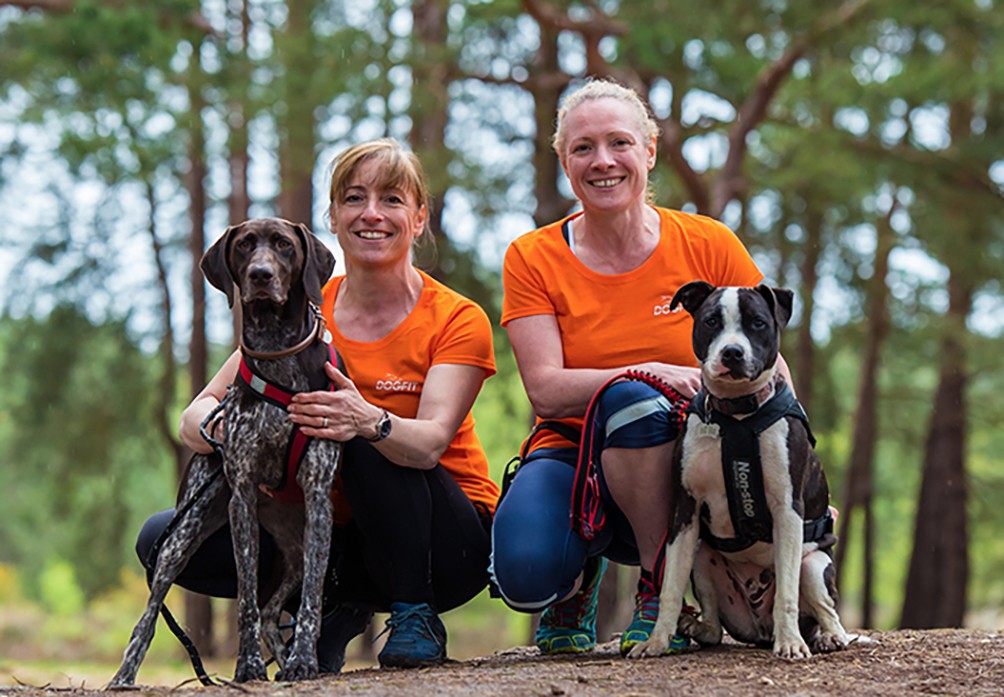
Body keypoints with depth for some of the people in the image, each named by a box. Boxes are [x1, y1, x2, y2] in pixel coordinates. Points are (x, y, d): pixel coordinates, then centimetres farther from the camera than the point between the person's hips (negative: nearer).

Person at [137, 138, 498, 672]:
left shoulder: (457, 320, -10)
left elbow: (431, 443, -26)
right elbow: (197, 413, -8)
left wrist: (370, 423, -49)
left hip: (445, 542, -4)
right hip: (338, 535, 4)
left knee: (365, 438, -33)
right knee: (164, 538, -15)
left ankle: (416, 615, -14)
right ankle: (339, 603, 3)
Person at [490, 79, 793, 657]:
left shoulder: (709, 246, -1)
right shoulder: (533, 259, -1)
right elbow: (545, 390, -12)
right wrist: (651, 373, -27)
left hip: (674, 472, 0)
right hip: (572, 455, 0)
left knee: (629, 400, -36)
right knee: (524, 575, -33)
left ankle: (663, 587, -14)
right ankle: (580, 574, 6)